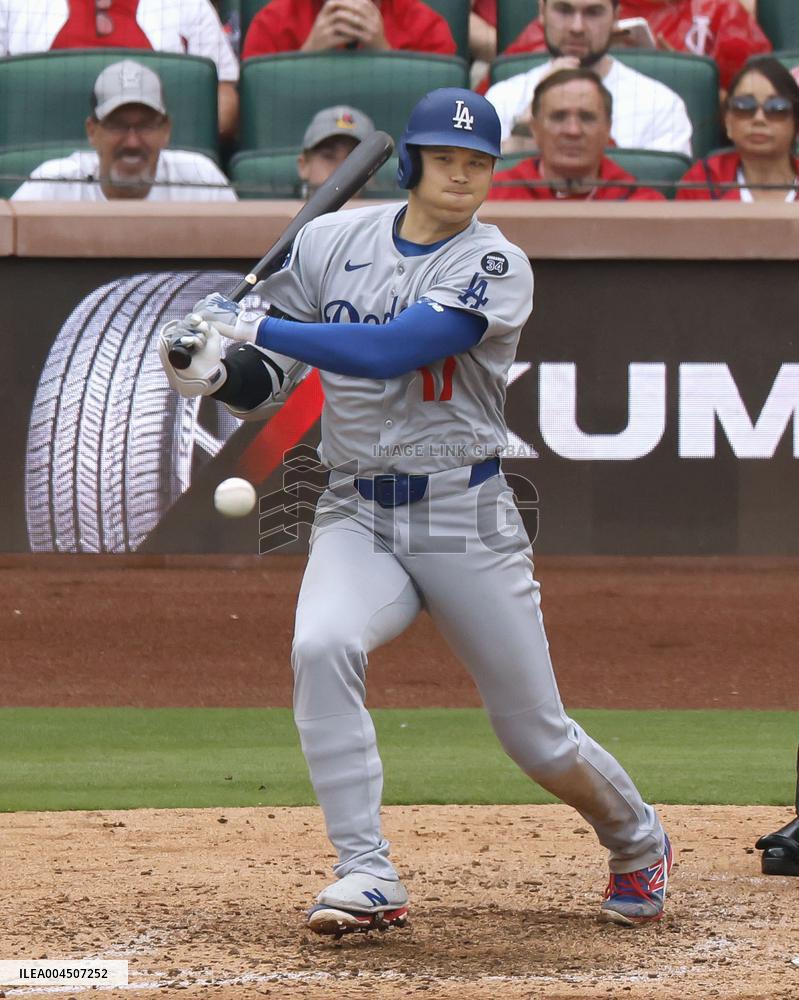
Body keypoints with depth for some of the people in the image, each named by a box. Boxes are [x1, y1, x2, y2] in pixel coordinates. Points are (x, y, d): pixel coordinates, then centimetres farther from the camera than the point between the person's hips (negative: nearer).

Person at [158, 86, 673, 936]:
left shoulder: (496, 267, -10)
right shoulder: (332, 242, 3)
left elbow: (388, 351, -24)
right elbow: (267, 380, 11)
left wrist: (251, 326, -23)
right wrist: (215, 368, -12)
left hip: (466, 521, -2)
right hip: (356, 515, 2)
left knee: (538, 739, 3)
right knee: (321, 646, -30)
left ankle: (637, 840, 36)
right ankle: (367, 878, -25)